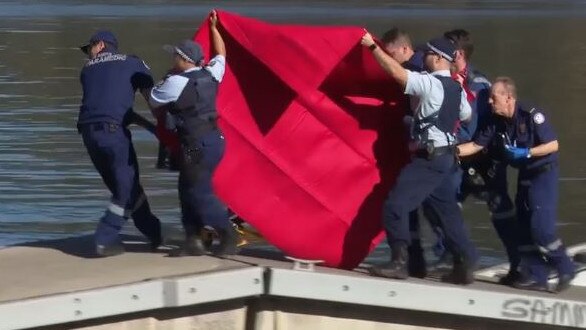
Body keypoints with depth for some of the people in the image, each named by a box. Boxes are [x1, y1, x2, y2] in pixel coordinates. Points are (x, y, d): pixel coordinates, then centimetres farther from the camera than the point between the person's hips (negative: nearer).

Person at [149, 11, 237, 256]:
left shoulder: (176, 83, -14)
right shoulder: (210, 74, 6)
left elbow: (154, 101, 3)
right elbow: (221, 53, 27)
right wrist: (213, 27, 40)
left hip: (197, 144, -9)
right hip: (214, 138, 9)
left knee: (200, 193, -2)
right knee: (189, 190, 15)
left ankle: (228, 237, 2)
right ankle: (193, 240, 15)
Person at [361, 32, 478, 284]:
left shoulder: (430, 83, -16)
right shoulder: (456, 88, 12)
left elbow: (397, 72, -25)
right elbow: (466, 115, 28)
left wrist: (372, 46, -19)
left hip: (429, 157, -10)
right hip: (444, 156, 10)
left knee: (396, 204, -11)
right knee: (447, 210, 15)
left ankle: (399, 262, -14)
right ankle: (465, 265, 16)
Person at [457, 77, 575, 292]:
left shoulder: (531, 115, -20)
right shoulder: (497, 122, 1)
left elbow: (553, 145, -18)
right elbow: (475, 145, 1)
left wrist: (525, 153, -25)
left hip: (544, 174, -8)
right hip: (525, 176, 8)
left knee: (540, 226, -15)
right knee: (524, 227, 5)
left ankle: (564, 268, 0)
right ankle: (535, 276, 9)